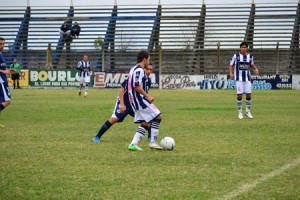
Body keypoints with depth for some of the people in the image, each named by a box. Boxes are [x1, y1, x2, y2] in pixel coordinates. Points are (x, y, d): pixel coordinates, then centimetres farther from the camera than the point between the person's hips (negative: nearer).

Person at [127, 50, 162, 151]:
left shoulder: (133, 69, 18)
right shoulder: (139, 70, -14)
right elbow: (137, 86, -24)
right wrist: (147, 96, -18)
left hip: (134, 101, 10)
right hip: (140, 101, -10)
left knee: (146, 123, 11)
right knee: (158, 116, -5)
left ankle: (133, 144, 2)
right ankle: (153, 142, -3)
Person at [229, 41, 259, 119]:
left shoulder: (250, 56, 5)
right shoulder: (236, 56, -3)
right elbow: (231, 65, 2)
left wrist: (255, 69, 2)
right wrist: (231, 73, -12)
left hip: (247, 78, 3)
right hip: (239, 78, -3)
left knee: (248, 94, 0)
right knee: (239, 95, -5)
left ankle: (248, 112, 14)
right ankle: (240, 112, 8)